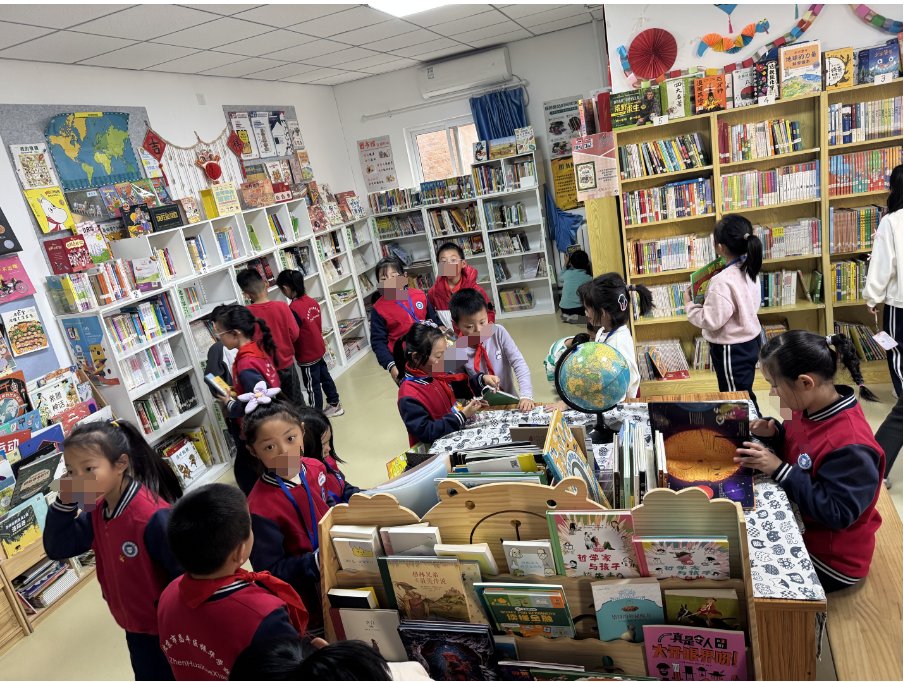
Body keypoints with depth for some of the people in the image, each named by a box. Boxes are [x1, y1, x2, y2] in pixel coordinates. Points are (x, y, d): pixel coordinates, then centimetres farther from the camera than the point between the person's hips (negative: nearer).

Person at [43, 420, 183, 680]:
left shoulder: (153, 515, -32)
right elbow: (56, 549, 1)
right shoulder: (96, 511, -4)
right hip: (135, 626, 8)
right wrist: (64, 503, -12)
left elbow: (183, 575, -28)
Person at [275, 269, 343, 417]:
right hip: (319, 349, 8)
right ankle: (335, 404, 35)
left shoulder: (293, 309, -26)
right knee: (325, 377, 21)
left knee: (312, 386, 5)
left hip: (307, 355, -8)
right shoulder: (312, 301, -1)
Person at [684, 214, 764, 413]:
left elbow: (711, 321, -25)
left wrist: (689, 304, -11)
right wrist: (708, 298, 9)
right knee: (744, 393, 23)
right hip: (750, 340, 9)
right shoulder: (748, 270, 0)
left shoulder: (722, 281, -28)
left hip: (731, 349, -9)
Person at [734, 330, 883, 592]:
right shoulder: (808, 408, -7)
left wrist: (779, 470, -31)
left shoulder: (850, 444, -33)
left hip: (832, 560, -8)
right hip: (800, 527, 8)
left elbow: (838, 513, -30)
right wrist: (774, 435, -11)